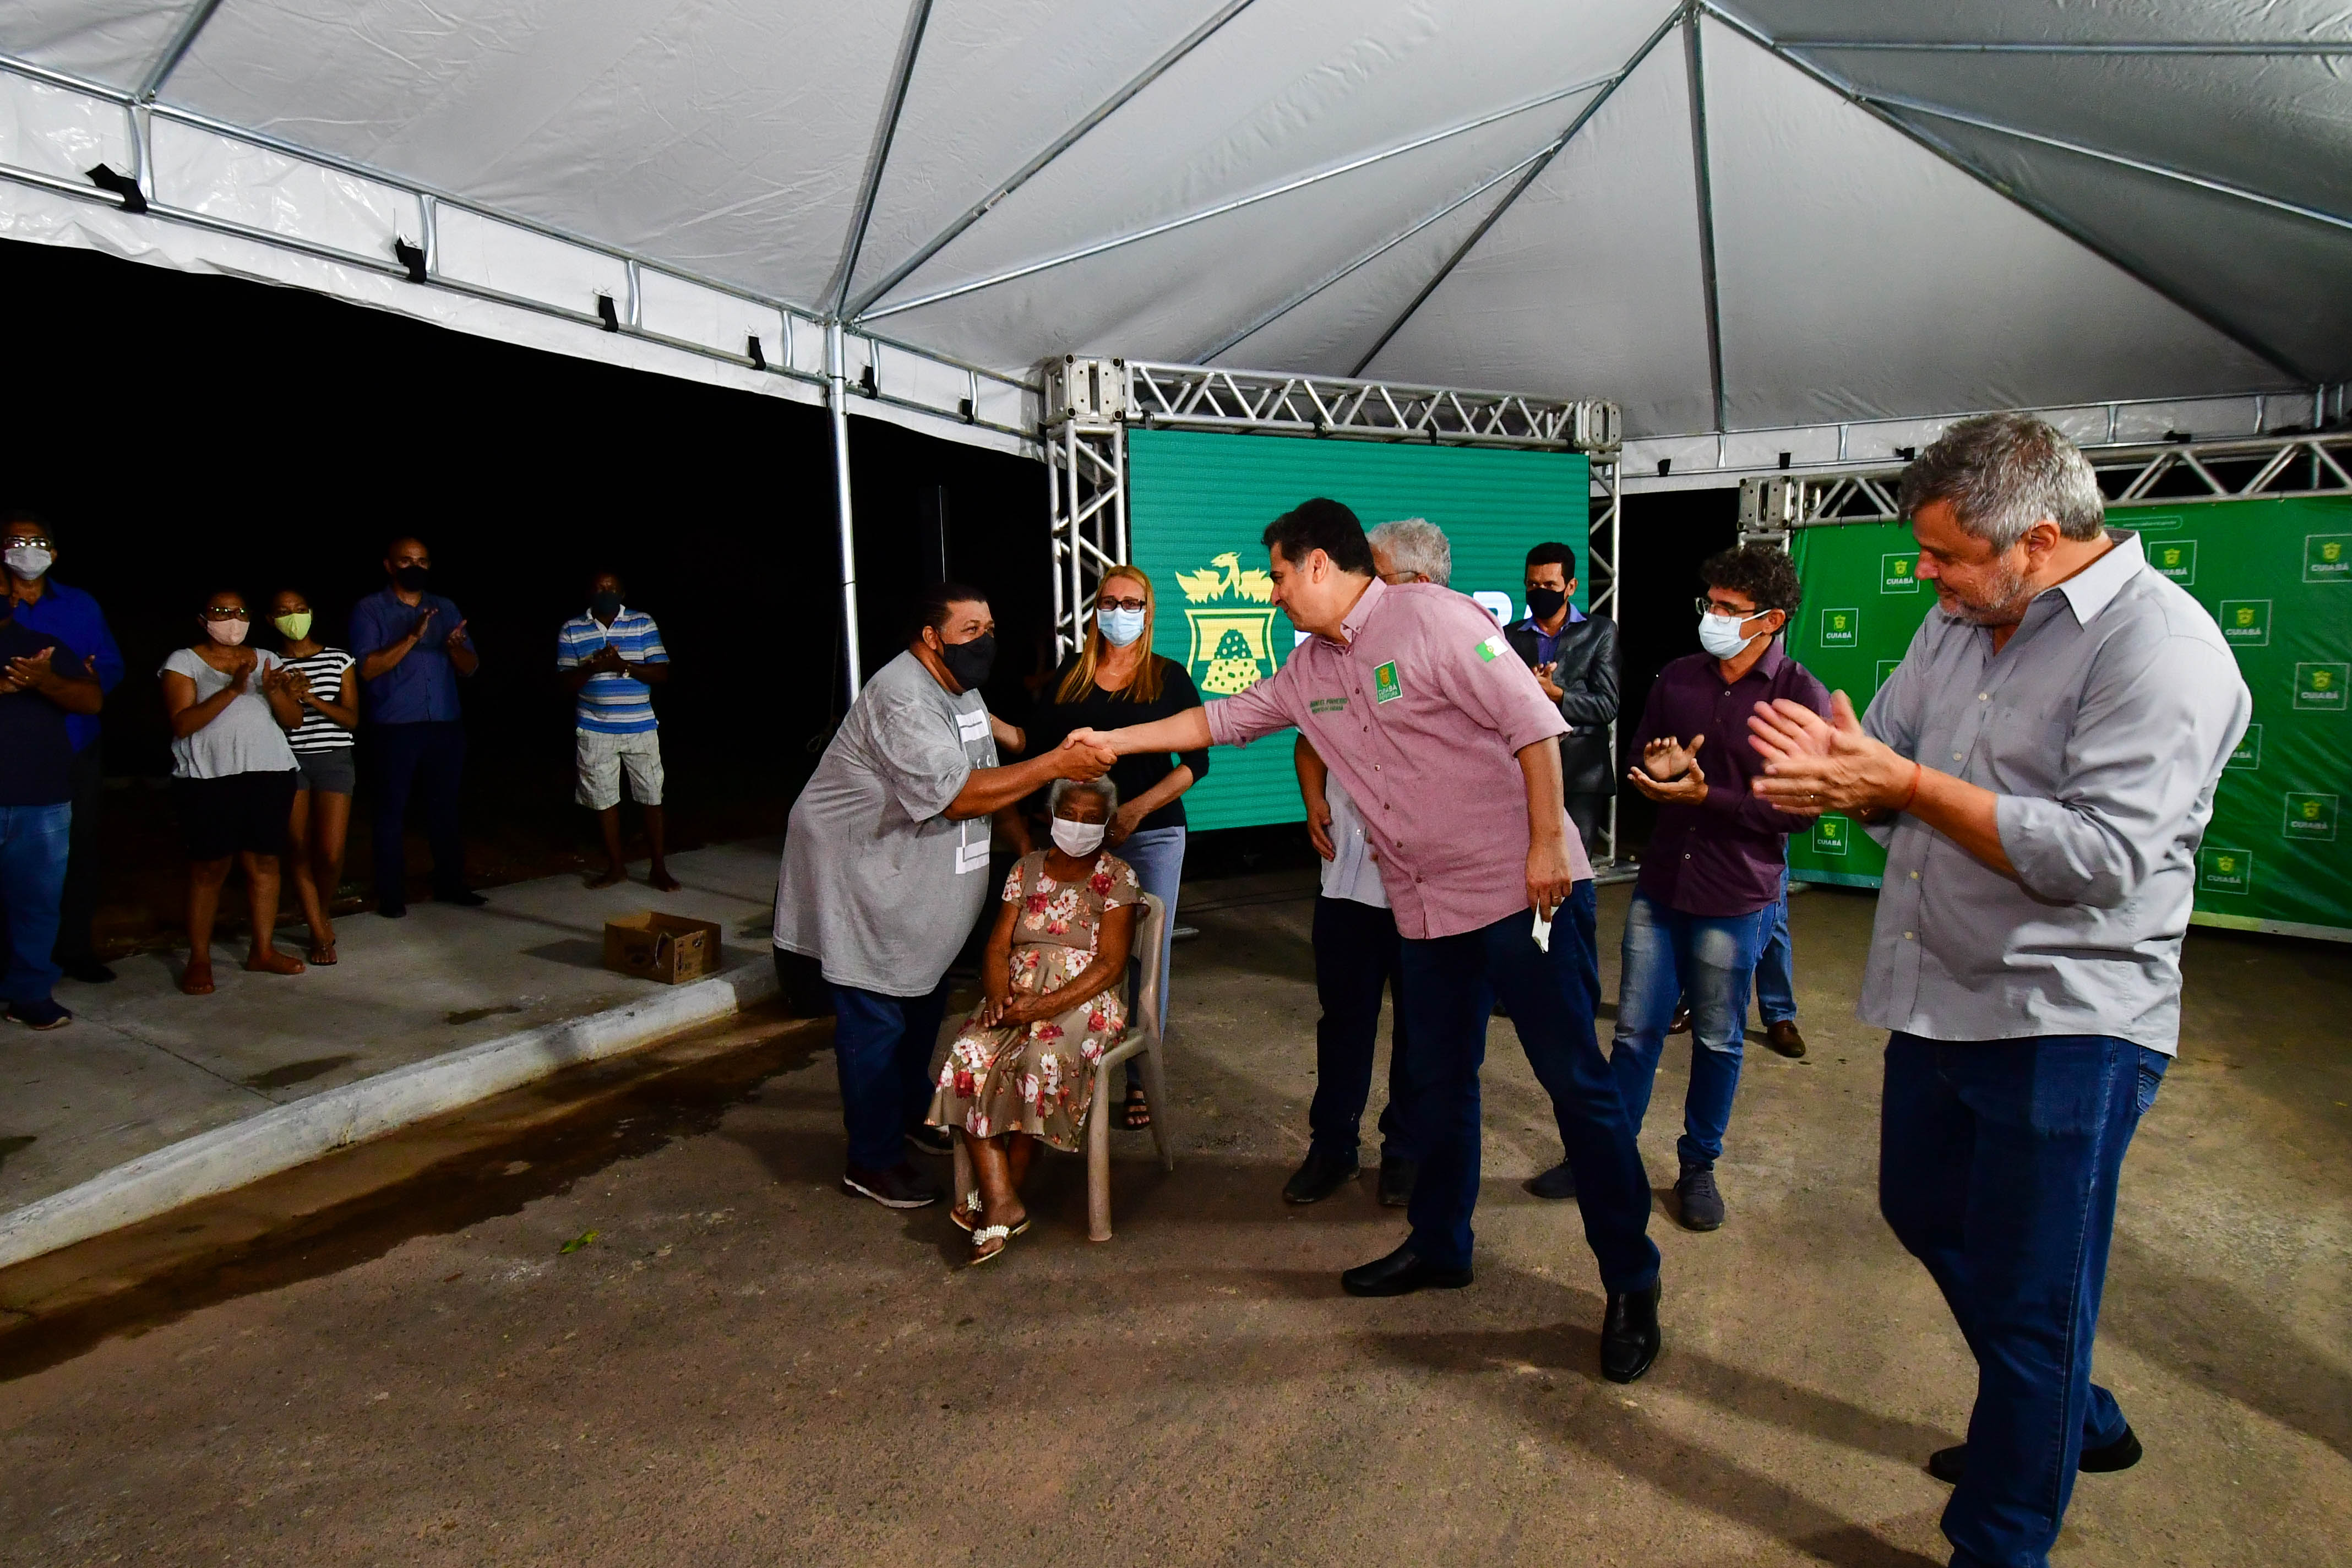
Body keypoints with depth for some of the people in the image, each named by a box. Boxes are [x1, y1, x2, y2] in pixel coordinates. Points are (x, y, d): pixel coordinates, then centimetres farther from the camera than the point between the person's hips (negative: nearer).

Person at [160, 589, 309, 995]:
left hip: (270, 775, 3)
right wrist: (232, 690, -20)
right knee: (209, 868, -2)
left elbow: (294, 720, 8)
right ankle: (199, 959, 6)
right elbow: (182, 723, -9)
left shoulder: (267, 660, 14)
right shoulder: (184, 663, 3)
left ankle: (263, 950, 14)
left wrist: (274, 691, -12)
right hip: (209, 780, -3)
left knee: (264, 860, 5)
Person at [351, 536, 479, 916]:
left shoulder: (445, 608, 13)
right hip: (394, 729, -3)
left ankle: (450, 884, 21)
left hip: (445, 727, 3)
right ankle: (391, 895, 11)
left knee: (445, 808, 10)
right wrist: (412, 637, -21)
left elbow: (470, 667, 8)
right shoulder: (369, 610, 1)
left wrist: (455, 645, -14)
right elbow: (367, 668, -11)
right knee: (392, 811, 3)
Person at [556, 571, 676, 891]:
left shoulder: (643, 624, 1)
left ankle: (658, 868, 14)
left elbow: (662, 674, -5)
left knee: (651, 798, 2)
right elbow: (567, 683, 1)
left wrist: (623, 665, -20)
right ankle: (616, 865, 23)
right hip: (594, 730, 1)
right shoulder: (572, 630, 4)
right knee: (604, 800, 8)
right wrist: (593, 666, -19)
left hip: (640, 728, -1)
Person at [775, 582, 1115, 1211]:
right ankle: (871, 1161, 10)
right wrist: (1053, 765, -35)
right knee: (876, 1020, -3)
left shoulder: (961, 690, 8)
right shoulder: (902, 700, -26)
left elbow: (990, 775, 16)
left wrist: (1028, 847, 9)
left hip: (920, 884, 10)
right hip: (862, 881, -10)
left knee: (923, 1000, 21)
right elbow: (956, 795, -33)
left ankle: (912, 1114, 40)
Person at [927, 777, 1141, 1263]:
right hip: (1017, 994, 4)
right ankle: (1002, 1204, -27)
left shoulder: (1117, 877, 2)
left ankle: (1004, 1192, -15)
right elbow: (998, 947, 10)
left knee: (1045, 1058, -35)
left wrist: (1046, 1006, -19)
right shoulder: (1027, 869, 15)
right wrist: (999, 996, -12)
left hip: (1083, 1000, -4)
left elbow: (1110, 965, -7)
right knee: (970, 1057, -27)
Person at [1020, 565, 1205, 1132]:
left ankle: (1140, 1082, 11)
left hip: (1151, 835, -1)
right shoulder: (1072, 675, 10)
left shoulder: (1169, 678, 4)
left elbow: (1196, 761, -2)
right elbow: (1037, 742, 11)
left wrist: (1137, 809, -12)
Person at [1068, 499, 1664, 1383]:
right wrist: (1114, 741, 18)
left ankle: (1631, 1286, 12)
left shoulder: (1433, 619, -13)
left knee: (1577, 1081, -1)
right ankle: (1438, 1247, 34)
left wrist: (1548, 844, -18)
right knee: (1438, 1083, 17)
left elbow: (1534, 724, -15)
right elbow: (1229, 718, 19)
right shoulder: (1311, 667, 11)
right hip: (1426, 907, 8)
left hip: (1521, 890, -7)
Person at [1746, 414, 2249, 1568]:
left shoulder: (2159, 646, -18)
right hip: (1943, 1000, 9)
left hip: (2065, 1030, -9)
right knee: (1926, 1215, 24)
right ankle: (2076, 1423, 49)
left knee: (2026, 1301, 5)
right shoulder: (1959, 623, 8)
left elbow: (2101, 856, -26)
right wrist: (1839, 766, -13)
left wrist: (1907, 785, -26)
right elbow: (1887, 756, 11)